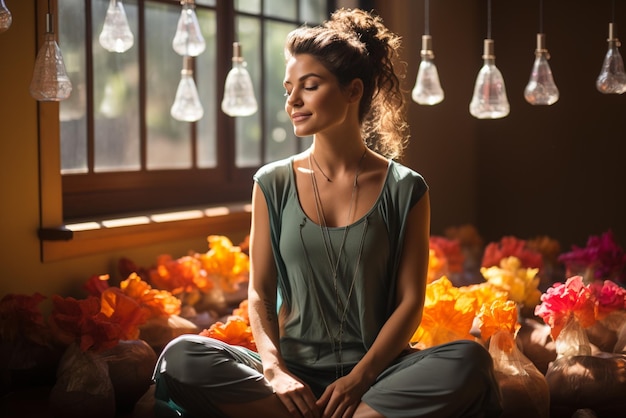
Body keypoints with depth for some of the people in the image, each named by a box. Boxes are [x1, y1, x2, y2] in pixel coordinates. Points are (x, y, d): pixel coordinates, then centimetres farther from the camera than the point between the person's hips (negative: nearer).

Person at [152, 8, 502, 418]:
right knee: (182, 357, -26)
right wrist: (274, 369, -15)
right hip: (295, 368, 2)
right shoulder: (273, 184, 6)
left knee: (470, 361, -30)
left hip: (374, 371, -1)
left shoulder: (404, 190, 2)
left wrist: (360, 377, -16)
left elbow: (410, 301, -2)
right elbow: (260, 293, 3)